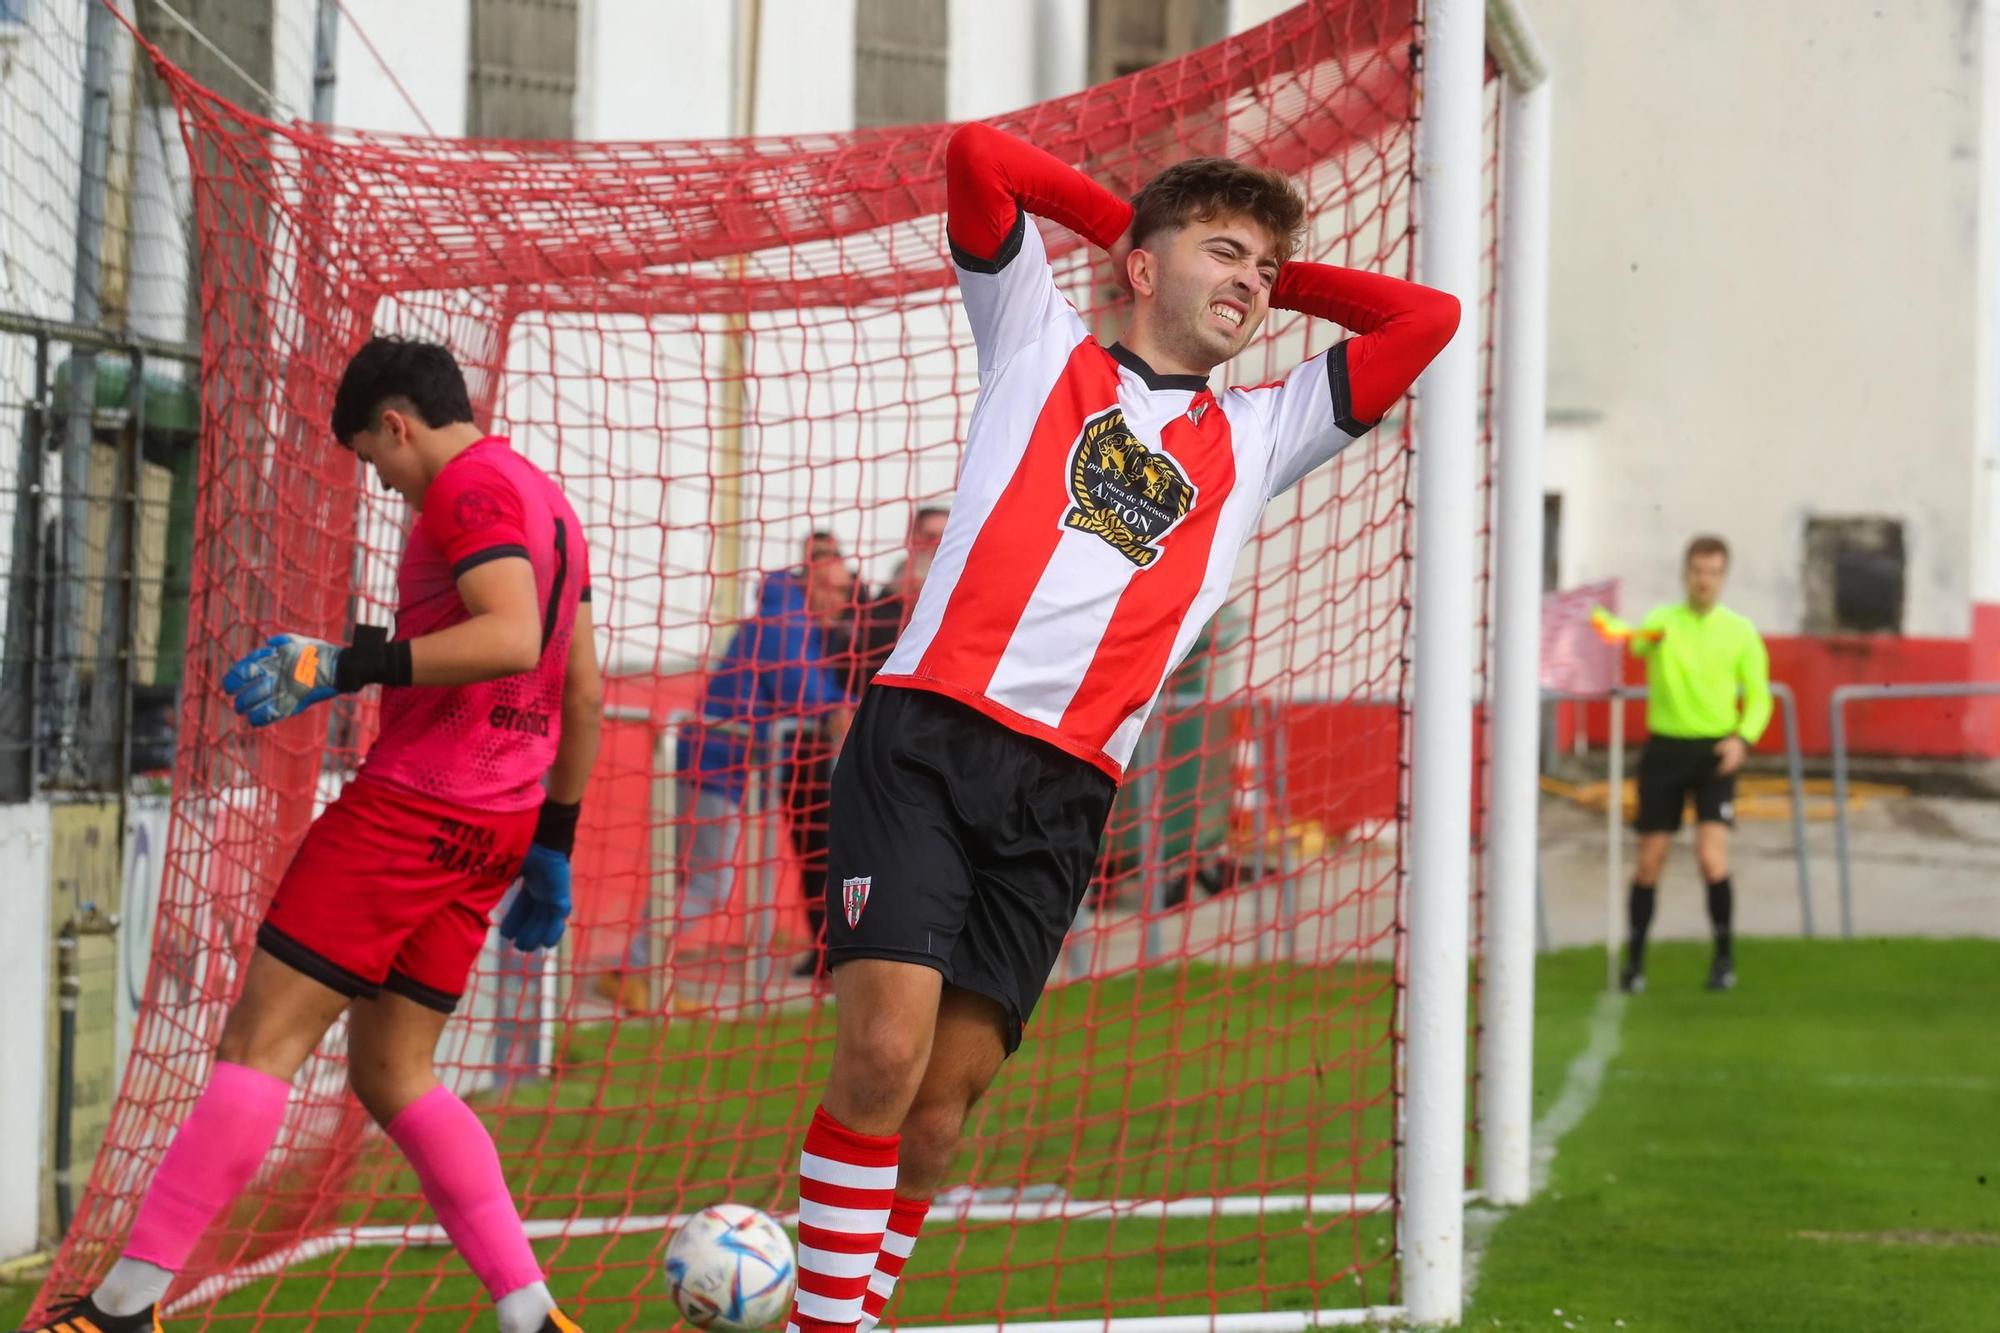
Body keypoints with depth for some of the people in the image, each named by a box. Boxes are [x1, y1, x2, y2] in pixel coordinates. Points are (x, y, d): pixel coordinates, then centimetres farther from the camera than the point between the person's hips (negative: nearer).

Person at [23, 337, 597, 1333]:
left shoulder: (468, 488, -9)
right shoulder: (548, 503, 21)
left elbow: (510, 637, -26)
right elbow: (584, 697, 24)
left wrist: (343, 666, -28)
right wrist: (551, 854, 28)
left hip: (412, 803, -9)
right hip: (493, 833, 9)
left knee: (260, 1038, -7)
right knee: (389, 1074, 11)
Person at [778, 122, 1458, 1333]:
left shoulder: (1259, 438, 24)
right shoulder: (1043, 348, 16)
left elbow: (1426, 319, 24)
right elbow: (977, 155, 9)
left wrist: (1275, 281, 26)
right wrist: (1125, 218, 20)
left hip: (1064, 789, 4)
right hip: (928, 732, -4)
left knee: (944, 1104, -2)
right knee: (884, 1054, -18)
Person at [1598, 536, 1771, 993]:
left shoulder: (1740, 632, 5)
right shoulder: (1662, 622, 3)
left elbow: (1759, 696, 7)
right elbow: (1633, 640, -20)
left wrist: (1743, 738, -12)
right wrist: (1614, 629, -45)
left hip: (1714, 752, -1)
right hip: (1665, 747, 1)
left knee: (1712, 857, -15)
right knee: (1649, 861, 3)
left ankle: (1725, 957, 1)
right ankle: (1634, 961, 17)